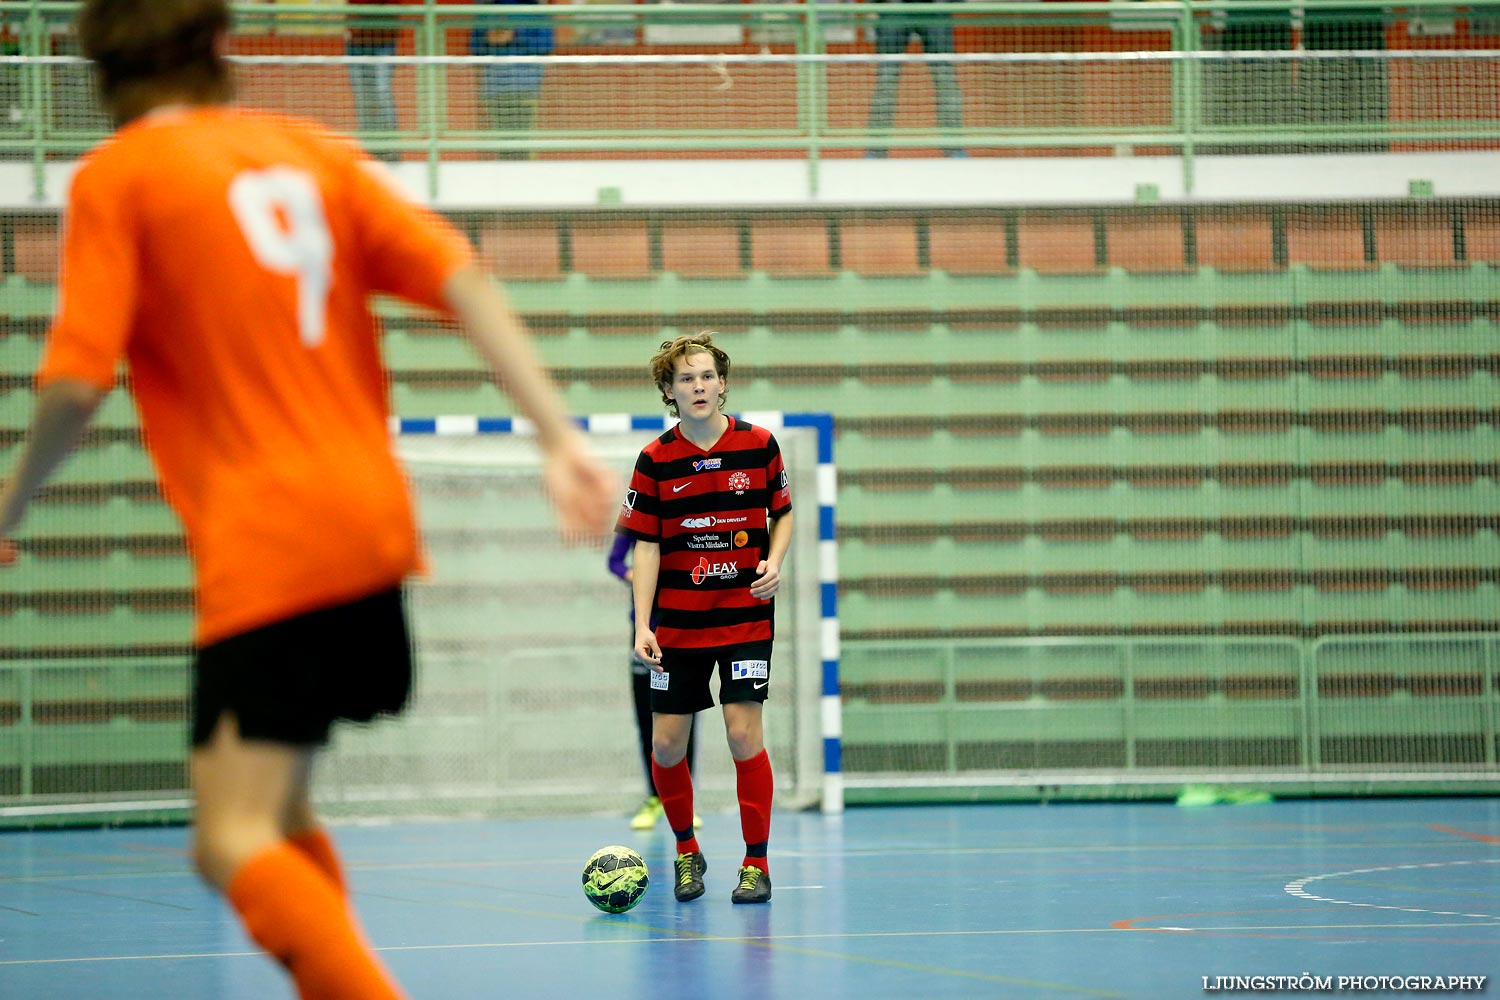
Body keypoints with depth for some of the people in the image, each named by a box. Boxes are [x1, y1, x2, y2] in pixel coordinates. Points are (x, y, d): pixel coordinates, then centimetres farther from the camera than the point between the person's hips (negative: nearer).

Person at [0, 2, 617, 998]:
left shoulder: (116, 177, -2)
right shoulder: (313, 150, 13)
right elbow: (462, 282, 4)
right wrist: (562, 437, 0)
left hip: (264, 550, -7)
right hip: (371, 520, 7)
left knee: (236, 841, -12)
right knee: (276, 817, 21)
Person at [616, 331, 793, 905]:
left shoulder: (758, 445, -3)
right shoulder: (656, 459, -3)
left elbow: (783, 513, 11)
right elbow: (646, 546, -1)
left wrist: (774, 562, -9)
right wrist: (642, 625, -8)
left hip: (746, 615, -1)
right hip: (677, 621, 1)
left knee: (744, 734, -10)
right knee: (666, 745, 1)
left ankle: (756, 863, 1)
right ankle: (686, 852, 24)